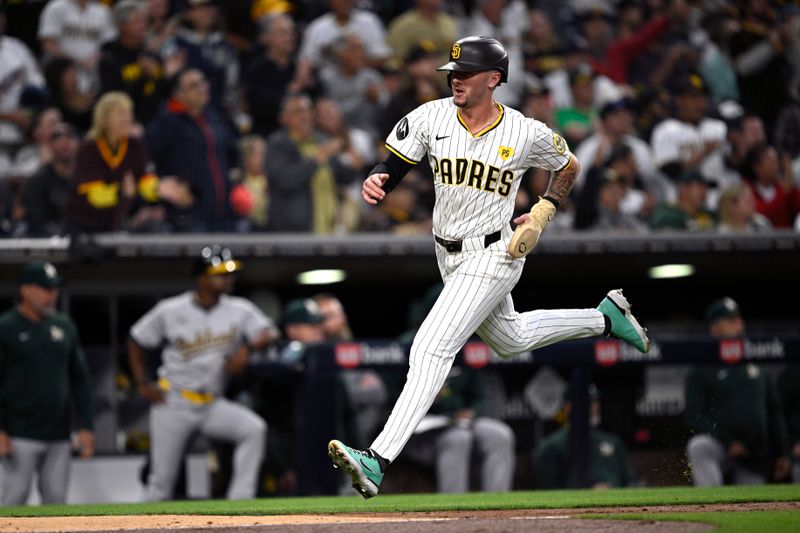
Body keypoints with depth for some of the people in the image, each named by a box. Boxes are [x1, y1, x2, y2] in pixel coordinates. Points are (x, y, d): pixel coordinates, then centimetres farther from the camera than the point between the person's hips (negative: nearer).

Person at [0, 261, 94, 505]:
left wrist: (85, 426, 9)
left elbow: (80, 379, 16)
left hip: (58, 436, 5)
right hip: (21, 437, -5)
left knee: (56, 500, 5)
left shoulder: (64, 325, 12)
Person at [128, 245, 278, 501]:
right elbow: (136, 341, 6)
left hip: (213, 405, 2)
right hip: (173, 404, -2)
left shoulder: (240, 310, 0)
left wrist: (247, 349, -29)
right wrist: (142, 384, -2)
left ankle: (240, 501, -24)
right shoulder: (170, 311, -5)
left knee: (254, 428, -24)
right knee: (161, 481, -1)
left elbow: (269, 334, -10)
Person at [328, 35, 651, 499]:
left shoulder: (527, 134, -13)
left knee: (431, 349, -19)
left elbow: (569, 165, 7)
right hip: (450, 255, 6)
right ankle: (606, 318, 47)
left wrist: (545, 211, -6)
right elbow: (392, 170, -7)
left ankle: (379, 460, -27)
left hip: (494, 257, -6)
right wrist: (375, 183, -30)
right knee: (510, 340, 26)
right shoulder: (431, 118, -7)